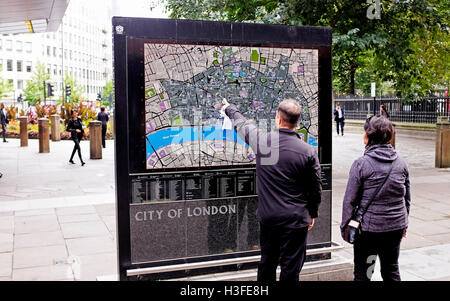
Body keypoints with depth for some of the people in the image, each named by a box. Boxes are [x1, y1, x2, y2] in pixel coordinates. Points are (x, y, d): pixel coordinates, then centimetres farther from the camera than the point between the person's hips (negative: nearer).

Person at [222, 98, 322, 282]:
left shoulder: (262, 140, -9)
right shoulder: (308, 151, -12)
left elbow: (242, 124, 13)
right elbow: (316, 188, -3)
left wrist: (229, 109, 33)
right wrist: (313, 213, 13)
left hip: (267, 217, 3)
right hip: (295, 220, -3)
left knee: (266, 263, 20)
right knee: (290, 269, 7)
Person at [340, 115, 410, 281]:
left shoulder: (361, 164, -13)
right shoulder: (400, 163, 2)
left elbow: (350, 200, -11)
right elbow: (407, 198, 11)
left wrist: (345, 227, -1)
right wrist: (404, 224, 22)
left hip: (369, 227, -5)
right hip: (396, 226, 5)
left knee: (362, 273, 7)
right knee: (392, 270, 18)